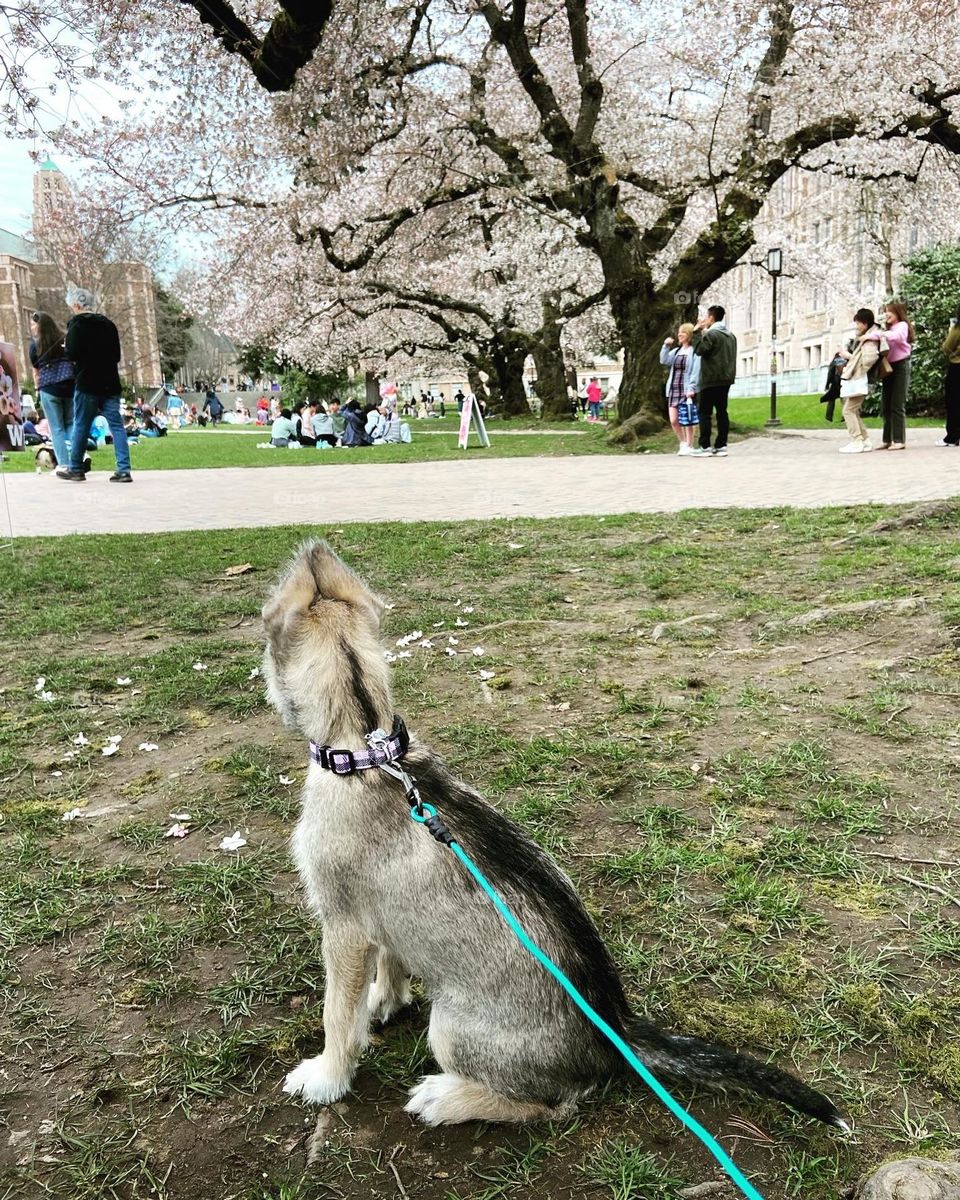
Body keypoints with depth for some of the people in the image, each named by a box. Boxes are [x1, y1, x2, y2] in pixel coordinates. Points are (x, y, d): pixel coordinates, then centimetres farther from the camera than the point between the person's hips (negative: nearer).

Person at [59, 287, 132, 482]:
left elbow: (72, 354, -13)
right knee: (116, 425, 1)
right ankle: (124, 470, -6)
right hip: (110, 383, 5)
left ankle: (75, 469, 15)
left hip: (87, 383, -5)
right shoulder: (108, 324, 11)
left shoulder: (76, 323, -6)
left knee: (81, 426, 6)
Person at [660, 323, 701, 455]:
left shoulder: (694, 351, -5)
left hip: (687, 390, -6)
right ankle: (683, 443, 22)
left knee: (687, 420, -2)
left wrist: (691, 388, -19)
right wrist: (666, 346, -4)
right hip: (673, 389, 7)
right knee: (673, 421, 4)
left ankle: (689, 446, 8)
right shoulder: (676, 351, 18)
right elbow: (664, 361, 4)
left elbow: (696, 371, -12)